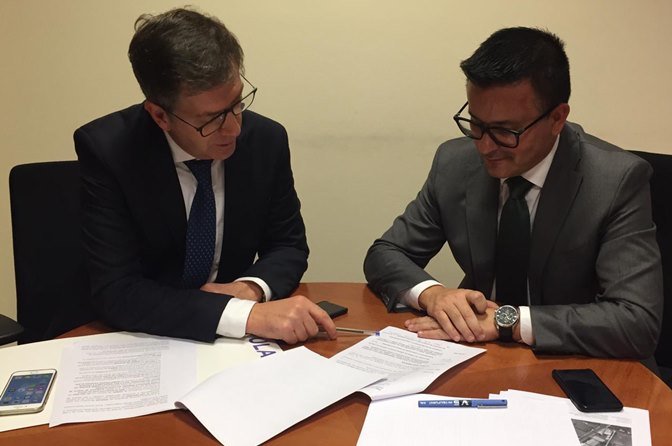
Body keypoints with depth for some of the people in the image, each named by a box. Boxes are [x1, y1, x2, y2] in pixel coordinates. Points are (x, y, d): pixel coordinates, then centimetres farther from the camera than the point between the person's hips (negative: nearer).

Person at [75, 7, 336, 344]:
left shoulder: (266, 139, -9)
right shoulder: (106, 149, -18)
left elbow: (288, 245, 3)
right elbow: (115, 291, -23)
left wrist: (250, 289, -18)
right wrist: (248, 314, -32)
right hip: (142, 339, -3)